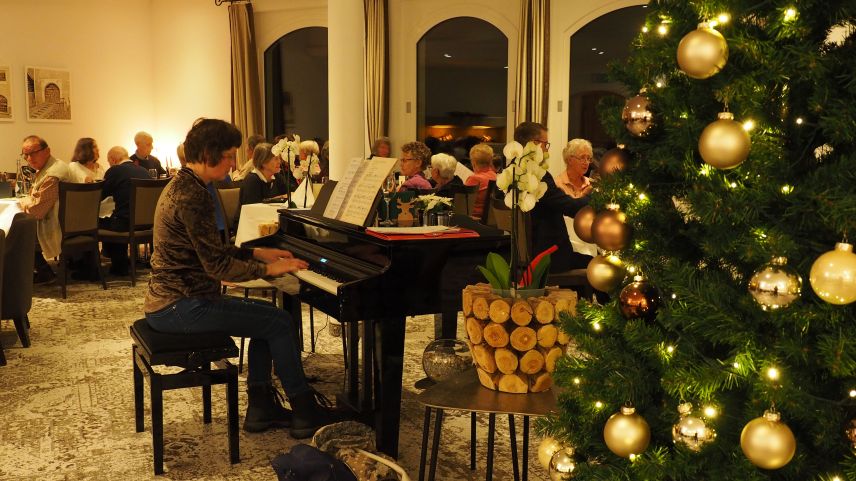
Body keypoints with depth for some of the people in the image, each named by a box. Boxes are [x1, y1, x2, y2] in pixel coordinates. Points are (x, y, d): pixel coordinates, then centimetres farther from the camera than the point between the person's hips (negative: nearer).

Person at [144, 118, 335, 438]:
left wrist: (259, 253, 13)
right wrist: (268, 269, -11)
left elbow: (210, 250, 18)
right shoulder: (191, 197, -20)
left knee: (267, 315, 14)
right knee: (279, 322, -8)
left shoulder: (182, 185, 12)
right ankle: (306, 414, 4)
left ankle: (260, 408, 17)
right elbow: (217, 265, -22)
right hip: (179, 307, -10)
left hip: (172, 299, 10)